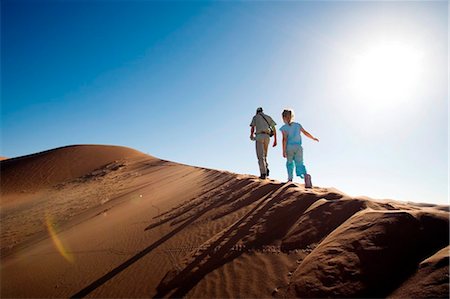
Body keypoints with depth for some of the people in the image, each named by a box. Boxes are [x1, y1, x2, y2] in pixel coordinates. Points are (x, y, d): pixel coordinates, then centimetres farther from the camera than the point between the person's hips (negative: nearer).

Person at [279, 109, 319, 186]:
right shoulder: (297, 125, 11)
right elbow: (305, 133, 13)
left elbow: (285, 139, -10)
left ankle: (290, 178, 14)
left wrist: (283, 151, -11)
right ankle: (306, 175, -26)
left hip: (289, 147, -2)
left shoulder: (284, 128, 0)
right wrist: (314, 138, 28)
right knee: (300, 163, 0)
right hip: (298, 147, 2)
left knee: (289, 163, 19)